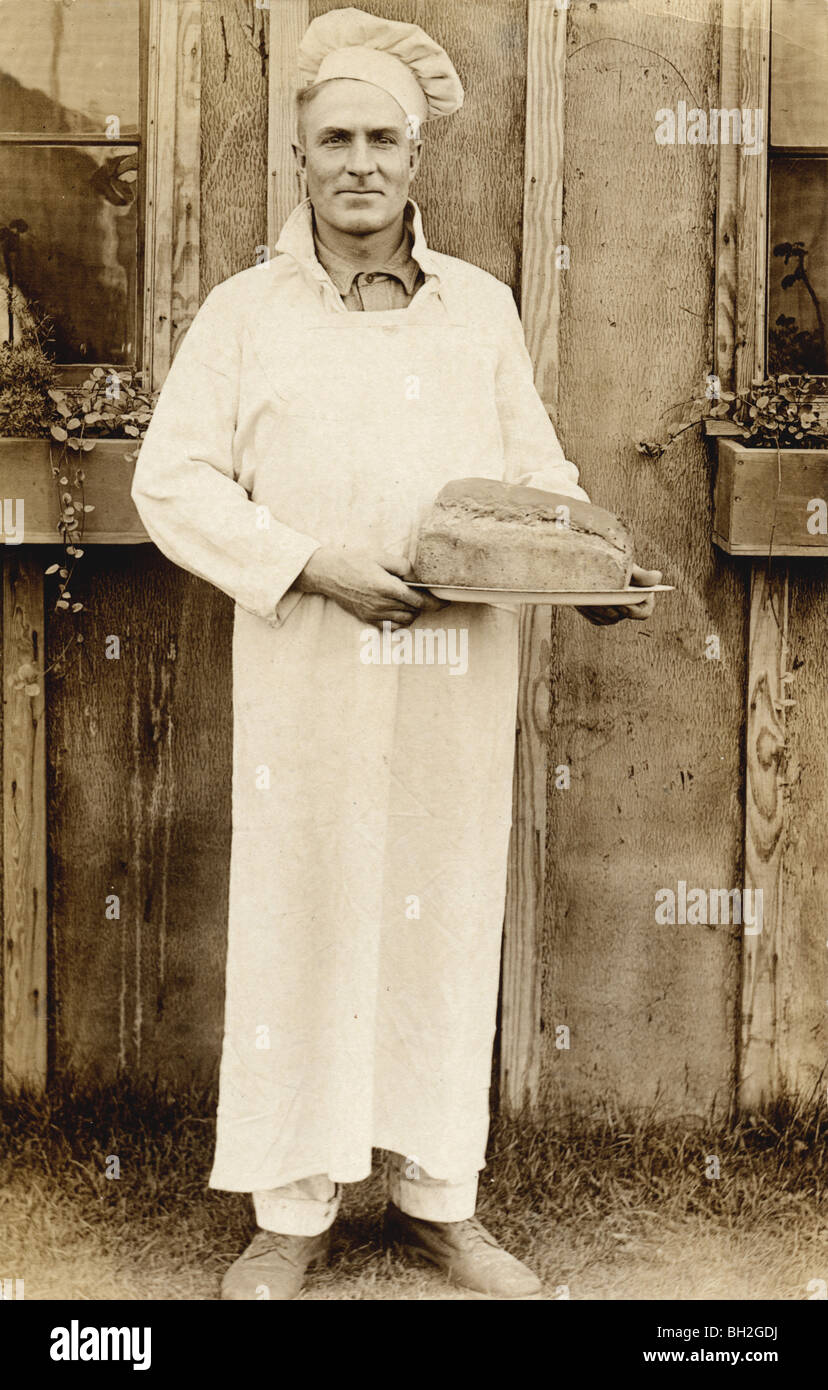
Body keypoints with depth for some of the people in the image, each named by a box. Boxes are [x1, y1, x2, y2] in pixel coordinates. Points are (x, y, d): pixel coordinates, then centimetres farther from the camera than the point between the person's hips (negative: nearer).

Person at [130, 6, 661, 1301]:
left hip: (460, 679, 3)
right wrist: (309, 566, -15)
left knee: (449, 920, 8)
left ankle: (439, 1199, 22)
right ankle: (291, 1211, 16)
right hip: (306, 676, -2)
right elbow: (173, 480, -2)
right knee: (300, 918, 3)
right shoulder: (244, 311, 2)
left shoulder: (483, 307, 10)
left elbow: (536, 468, 14)